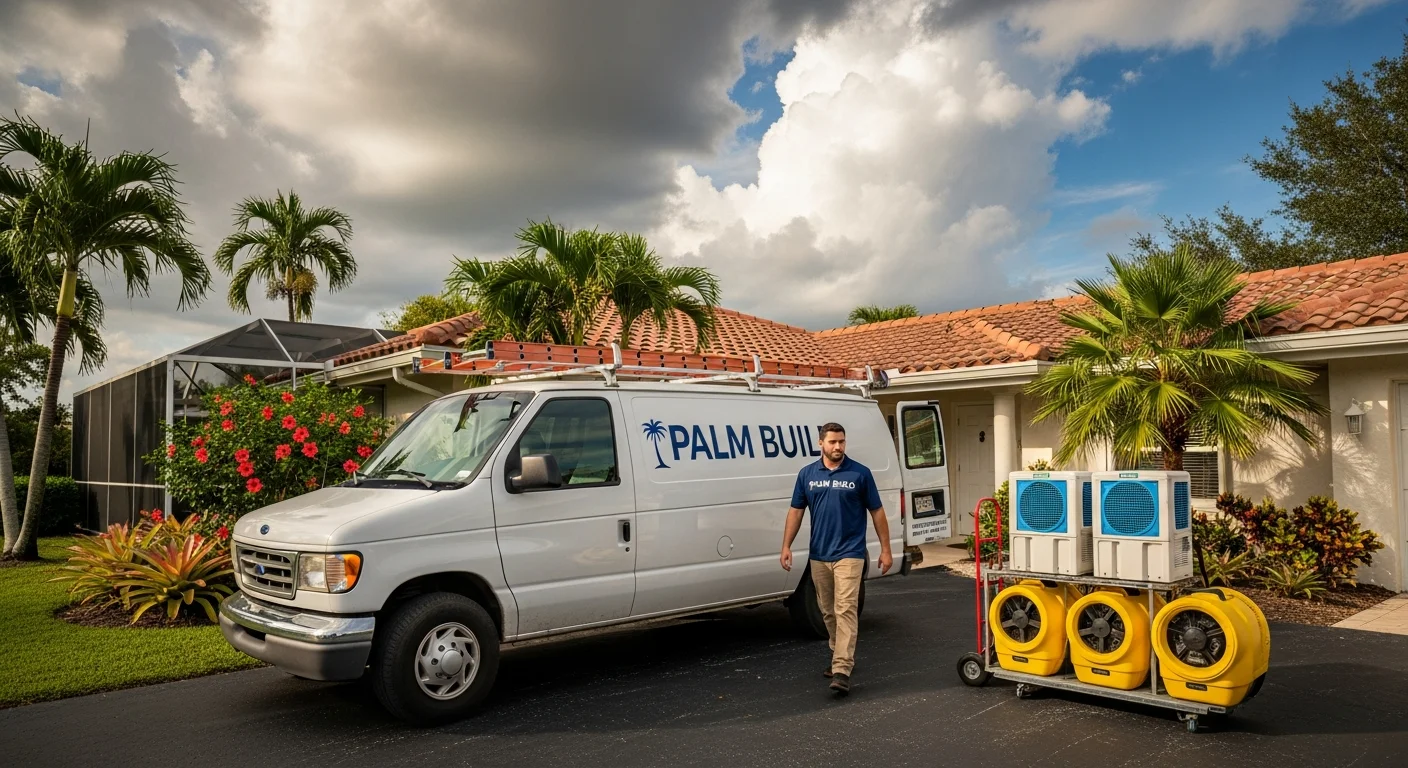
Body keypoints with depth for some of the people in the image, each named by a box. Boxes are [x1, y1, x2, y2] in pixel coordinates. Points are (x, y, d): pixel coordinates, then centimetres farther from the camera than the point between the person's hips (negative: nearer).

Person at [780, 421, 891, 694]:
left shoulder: (860, 473, -4)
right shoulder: (807, 474, 5)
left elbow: (877, 512, 1)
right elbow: (796, 510, 9)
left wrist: (885, 549, -1)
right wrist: (786, 546, 1)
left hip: (849, 554, -4)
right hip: (818, 555, 4)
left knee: (845, 610, -12)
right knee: (828, 611, 14)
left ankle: (841, 671, -16)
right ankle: (842, 657, 31)